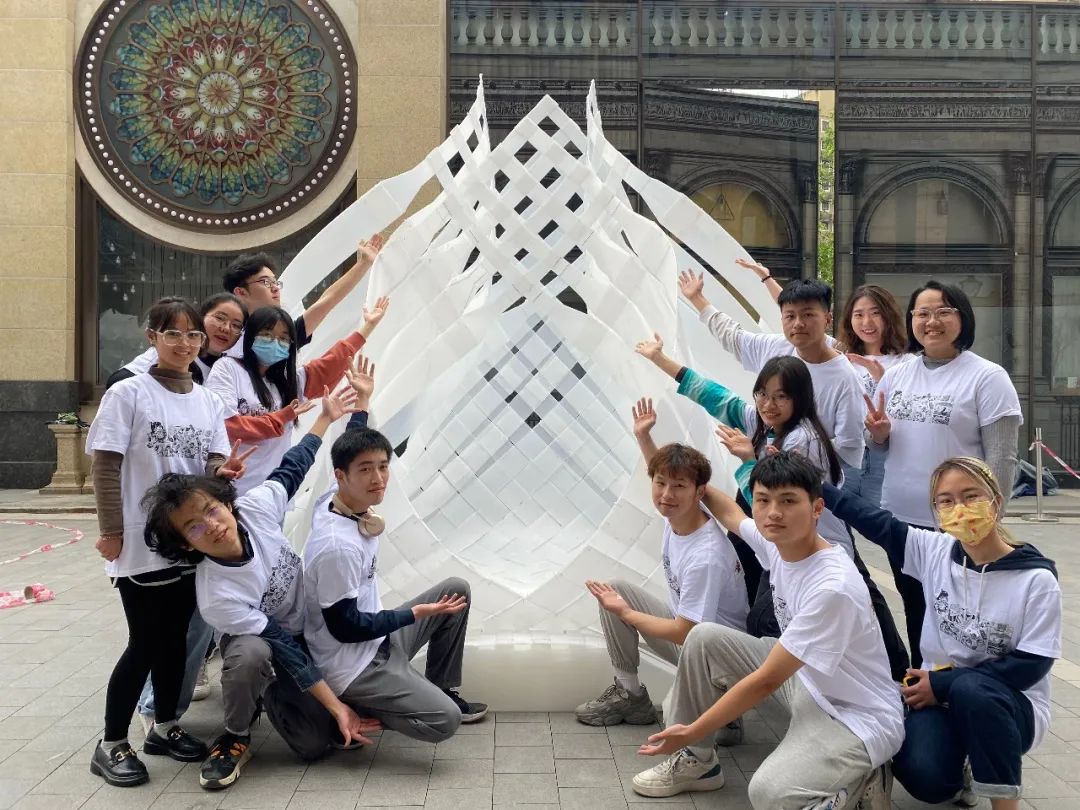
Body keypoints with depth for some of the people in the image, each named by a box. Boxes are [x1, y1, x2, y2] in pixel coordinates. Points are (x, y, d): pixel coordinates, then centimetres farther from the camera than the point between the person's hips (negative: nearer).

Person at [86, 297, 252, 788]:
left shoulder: (207, 401, 8)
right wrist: (110, 531, -12)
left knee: (174, 638, 13)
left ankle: (165, 727, 29)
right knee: (145, 644, -2)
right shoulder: (128, 394, -8)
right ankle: (111, 746, 11)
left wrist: (222, 472, -18)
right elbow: (106, 468, -9)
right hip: (141, 543, -5)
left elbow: (212, 462, 5)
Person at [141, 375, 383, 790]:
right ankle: (235, 740, -5)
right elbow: (283, 650, -30)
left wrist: (326, 418, 5)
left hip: (309, 630, 5)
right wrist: (336, 707, -27)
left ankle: (266, 690, 21)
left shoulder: (256, 506, -25)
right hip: (262, 644, -5)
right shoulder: (217, 596, -34)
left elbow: (292, 468, -3)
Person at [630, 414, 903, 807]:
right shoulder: (776, 543, -7)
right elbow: (732, 515, 19)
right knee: (704, 638, 1)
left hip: (858, 716, -8)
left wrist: (692, 731, -19)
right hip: (802, 680, 9)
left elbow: (765, 681, -25)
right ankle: (696, 761, 16)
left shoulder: (833, 587, -31)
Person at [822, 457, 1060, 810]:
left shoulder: (1036, 578, -14)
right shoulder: (934, 551, -4)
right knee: (923, 778, -25)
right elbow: (875, 522, 0)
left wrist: (943, 683, -19)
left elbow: (1031, 664, -16)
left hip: (1010, 705, -3)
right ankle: (962, 770, 13)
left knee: (968, 688, -36)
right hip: (940, 697, 3)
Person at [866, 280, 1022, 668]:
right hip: (900, 520, 6)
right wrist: (879, 434, -7)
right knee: (915, 617, 19)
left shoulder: (987, 377, -9)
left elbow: (1002, 459, -11)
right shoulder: (895, 376, 7)